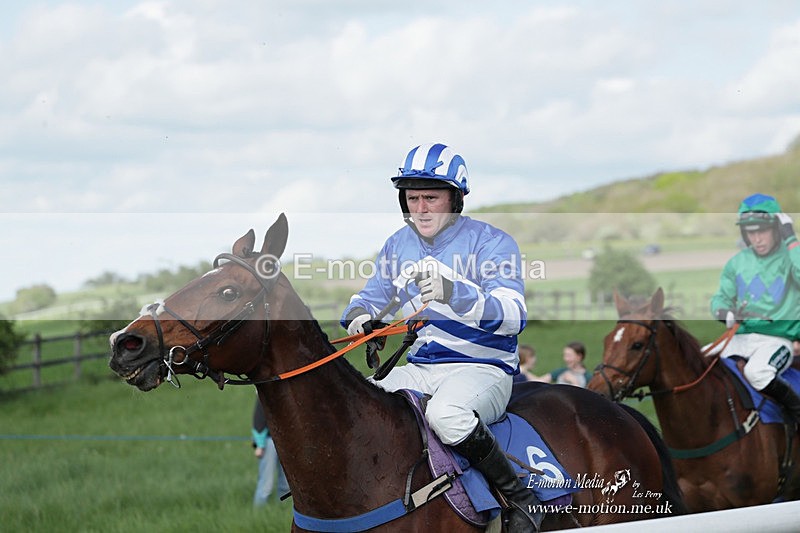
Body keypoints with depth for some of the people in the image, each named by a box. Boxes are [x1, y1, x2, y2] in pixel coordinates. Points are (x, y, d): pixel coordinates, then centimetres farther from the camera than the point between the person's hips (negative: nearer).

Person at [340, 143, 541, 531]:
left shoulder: (491, 243, -9)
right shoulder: (398, 245, 10)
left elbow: (513, 316, -22)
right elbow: (373, 294, 23)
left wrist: (453, 293, -40)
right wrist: (359, 314, -4)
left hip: (482, 368, -6)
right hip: (419, 368, 7)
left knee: (445, 413, -38)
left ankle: (521, 499, -21)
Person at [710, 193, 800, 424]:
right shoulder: (737, 262, 12)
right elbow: (721, 297, 18)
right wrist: (724, 312, -5)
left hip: (778, 339, -5)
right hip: (740, 338, 5)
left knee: (756, 372, -36)